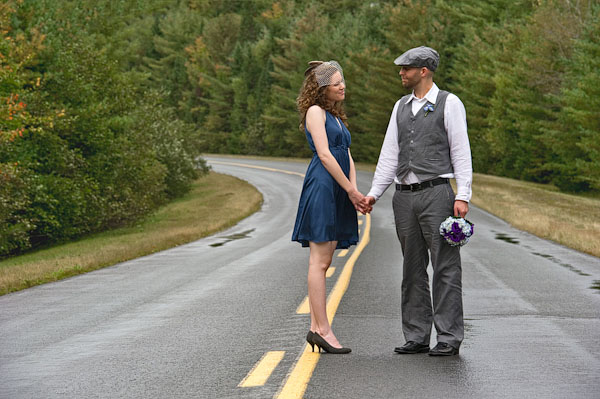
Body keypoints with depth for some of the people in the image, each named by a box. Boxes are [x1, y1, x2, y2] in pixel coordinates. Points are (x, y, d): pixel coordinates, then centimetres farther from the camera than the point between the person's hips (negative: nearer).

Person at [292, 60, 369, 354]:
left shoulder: (336, 117, 23)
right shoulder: (315, 112, -3)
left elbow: (347, 157, 17)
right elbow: (324, 155, -11)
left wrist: (355, 191, 2)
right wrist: (351, 190, -10)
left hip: (338, 192, 9)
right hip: (322, 186, -9)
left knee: (323, 262, 7)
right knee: (319, 261, -9)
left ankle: (315, 328, 8)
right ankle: (322, 329, -9)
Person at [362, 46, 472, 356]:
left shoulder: (449, 104, -1)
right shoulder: (401, 107, 16)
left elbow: (461, 152, -4)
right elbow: (390, 154, 16)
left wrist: (462, 196, -12)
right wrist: (374, 193, 8)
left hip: (436, 193, -6)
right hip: (404, 196, 6)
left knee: (445, 267, -5)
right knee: (413, 269, 8)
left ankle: (449, 338, -2)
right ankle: (416, 337, 14)